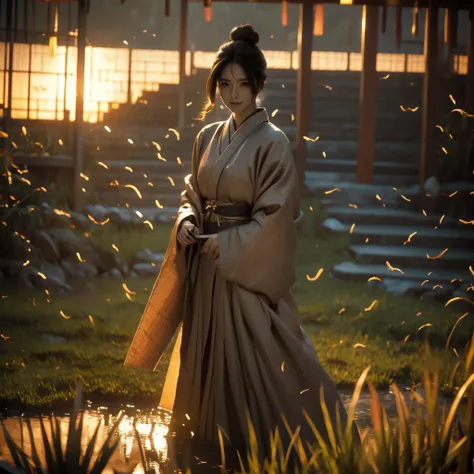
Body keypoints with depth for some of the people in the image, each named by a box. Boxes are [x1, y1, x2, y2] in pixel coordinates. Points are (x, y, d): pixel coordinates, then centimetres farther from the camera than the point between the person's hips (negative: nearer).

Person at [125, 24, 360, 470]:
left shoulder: (272, 144, -11)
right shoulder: (208, 137, 8)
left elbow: (276, 215, -13)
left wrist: (227, 243, -16)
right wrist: (187, 222, -5)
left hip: (248, 268, -6)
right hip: (207, 264, 7)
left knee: (252, 356, -5)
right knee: (206, 348, 12)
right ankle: (211, 431, 26)